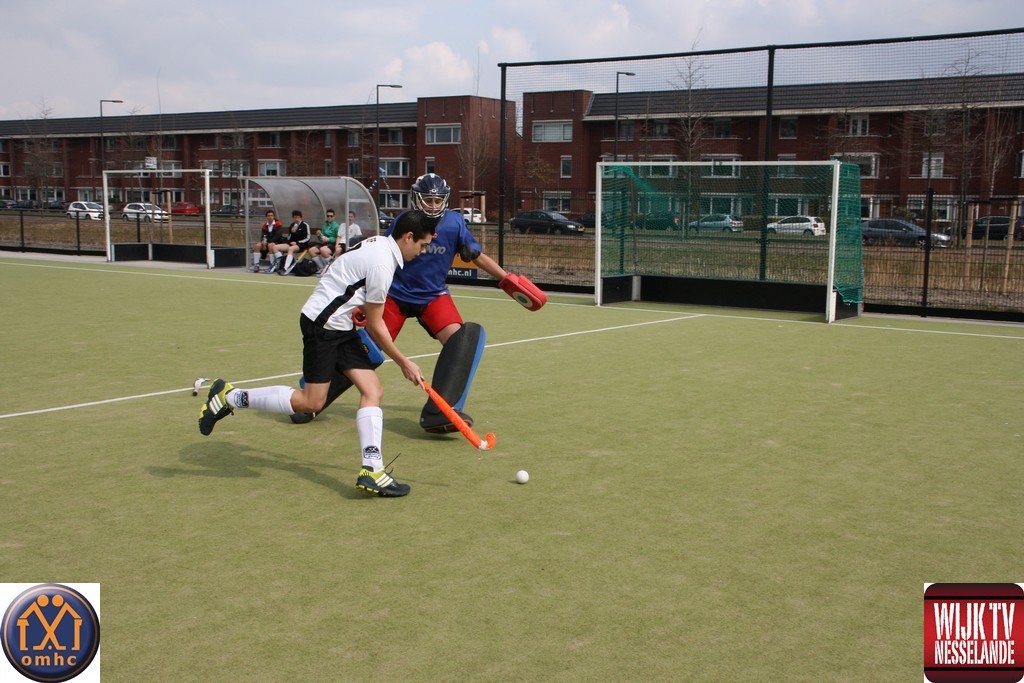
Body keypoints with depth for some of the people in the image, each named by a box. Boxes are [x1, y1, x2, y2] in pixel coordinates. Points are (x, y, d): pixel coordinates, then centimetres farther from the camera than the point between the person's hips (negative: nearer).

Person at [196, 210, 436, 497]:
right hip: (322, 323, -10)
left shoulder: (380, 245, 9)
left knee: (372, 389, 0)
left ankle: (372, 470, -3)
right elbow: (375, 326, -13)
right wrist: (404, 363, -5)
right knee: (310, 401, -8)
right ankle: (231, 397, 6)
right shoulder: (382, 264, -20)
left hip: (340, 325, 10)